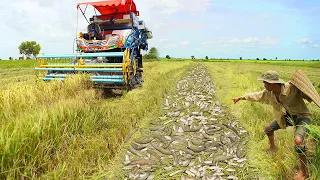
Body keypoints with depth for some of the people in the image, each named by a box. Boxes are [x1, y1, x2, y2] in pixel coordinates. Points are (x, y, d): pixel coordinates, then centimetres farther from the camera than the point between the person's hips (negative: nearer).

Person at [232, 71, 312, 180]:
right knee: (268, 129, 13)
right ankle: (273, 147, 45)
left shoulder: (291, 87, -32)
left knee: (298, 140, -28)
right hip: (287, 116, 7)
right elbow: (255, 96, 2)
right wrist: (240, 98, 8)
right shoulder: (268, 93, -13)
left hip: (302, 116, -7)